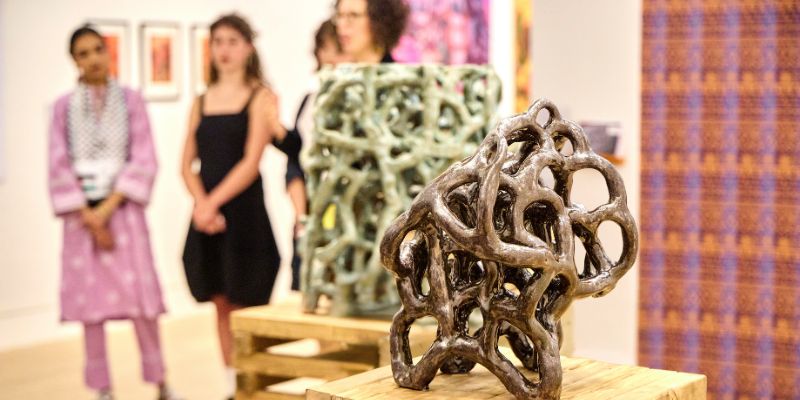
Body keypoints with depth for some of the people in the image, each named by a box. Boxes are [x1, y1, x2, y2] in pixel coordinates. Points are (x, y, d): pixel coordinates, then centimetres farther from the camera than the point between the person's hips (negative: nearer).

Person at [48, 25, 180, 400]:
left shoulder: (130, 99, 3)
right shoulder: (64, 106, 4)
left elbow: (144, 161, -2)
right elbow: (59, 168, 1)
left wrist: (108, 208, -10)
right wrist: (89, 218, -7)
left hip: (123, 209, -1)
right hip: (82, 214, 1)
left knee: (140, 297, -5)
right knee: (89, 298, 0)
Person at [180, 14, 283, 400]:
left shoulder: (260, 97, -2)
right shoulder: (201, 101, 13)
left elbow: (251, 162, -11)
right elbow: (188, 164, 7)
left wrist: (215, 202, -17)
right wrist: (202, 204, -10)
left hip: (245, 212, -5)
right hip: (207, 213, 5)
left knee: (244, 306, -4)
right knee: (221, 305, 9)